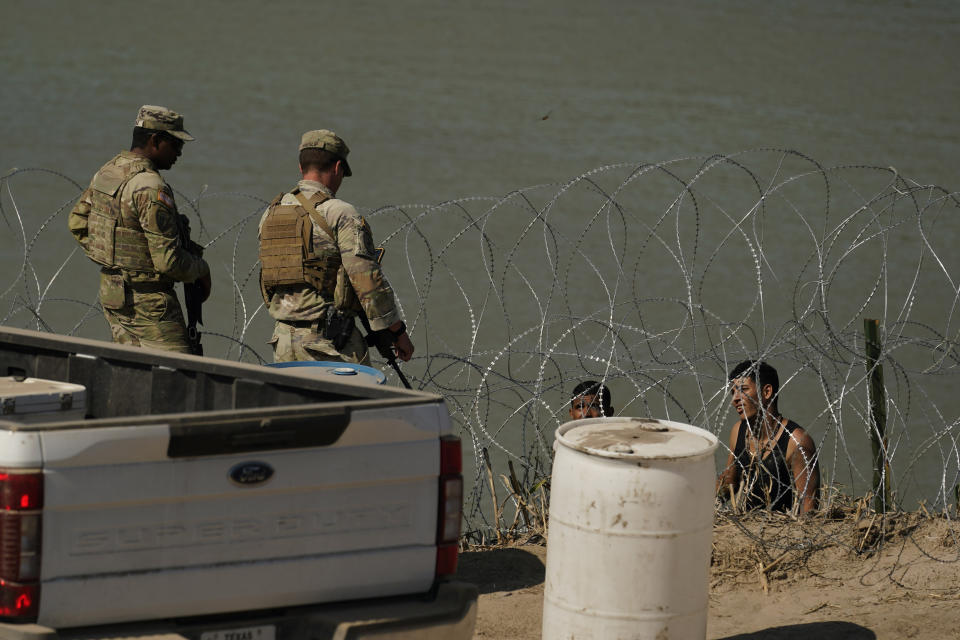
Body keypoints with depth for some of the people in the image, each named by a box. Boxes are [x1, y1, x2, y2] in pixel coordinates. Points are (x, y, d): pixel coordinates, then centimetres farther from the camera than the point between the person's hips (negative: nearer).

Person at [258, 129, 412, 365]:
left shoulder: (270, 215, 11)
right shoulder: (340, 214, -11)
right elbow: (369, 282, -13)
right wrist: (398, 331, -5)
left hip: (283, 342, 7)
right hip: (330, 344, -7)